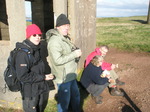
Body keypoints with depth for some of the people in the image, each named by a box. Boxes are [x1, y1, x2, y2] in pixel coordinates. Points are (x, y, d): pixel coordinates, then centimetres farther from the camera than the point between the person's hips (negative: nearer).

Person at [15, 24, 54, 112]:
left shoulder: (37, 50, 4)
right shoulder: (23, 54, -20)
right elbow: (23, 76, -22)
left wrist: (46, 76, 0)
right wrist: (43, 77, -18)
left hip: (43, 90, 8)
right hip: (31, 93, -7)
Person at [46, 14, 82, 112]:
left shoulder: (65, 38, 10)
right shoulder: (54, 41, -22)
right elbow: (58, 60, -29)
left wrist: (77, 52, 4)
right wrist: (74, 54, -24)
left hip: (71, 75, 10)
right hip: (63, 77, -10)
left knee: (76, 95, 26)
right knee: (64, 100, 8)